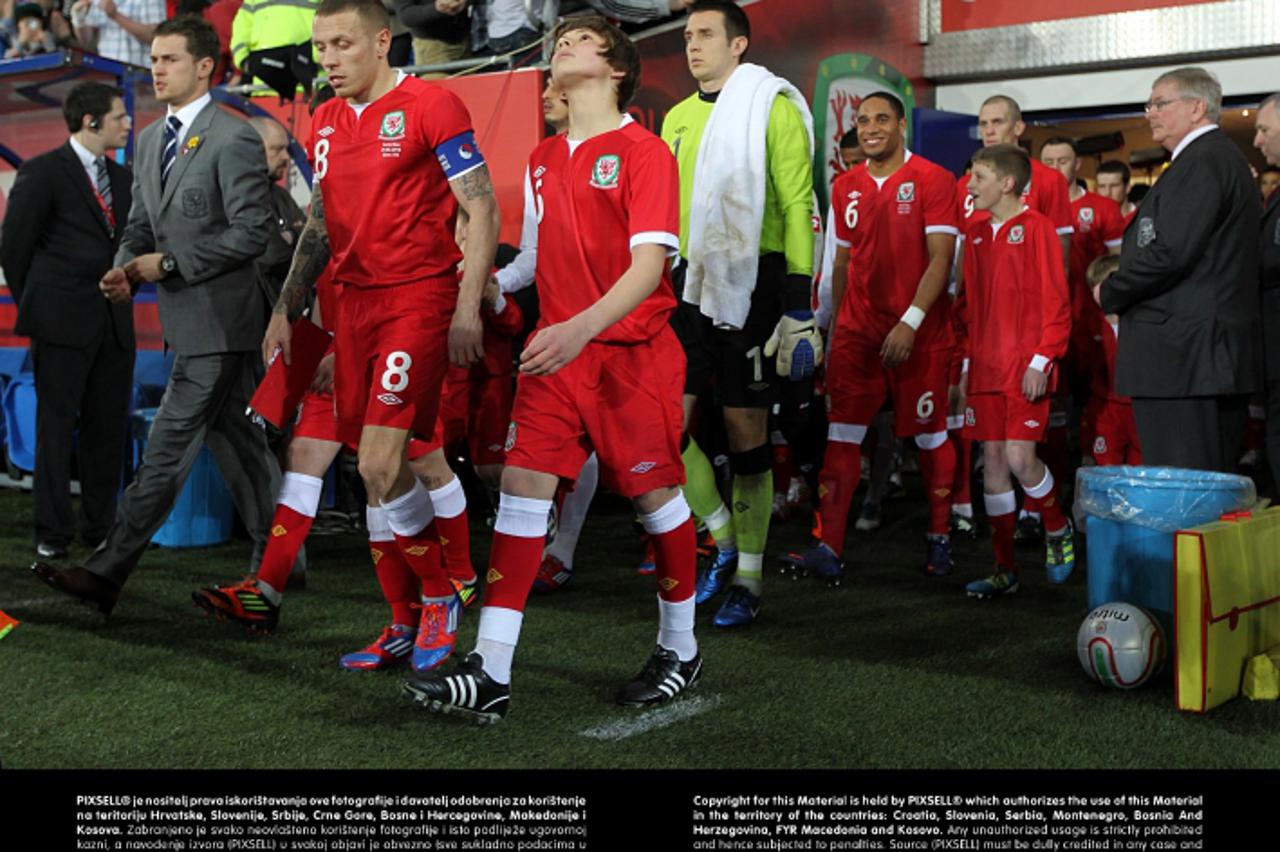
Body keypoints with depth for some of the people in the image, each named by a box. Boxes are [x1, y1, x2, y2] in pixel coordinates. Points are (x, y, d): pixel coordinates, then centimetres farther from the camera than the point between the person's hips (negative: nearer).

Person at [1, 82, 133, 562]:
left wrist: (120, 294, 10)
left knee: (110, 427, 7)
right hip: (63, 323, -6)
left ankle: (100, 528, 16)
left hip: (114, 324, 6)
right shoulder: (43, 173, -4)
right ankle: (52, 533, 6)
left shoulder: (120, 178, 15)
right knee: (56, 425, 0)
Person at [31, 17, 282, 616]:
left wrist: (170, 263, -16)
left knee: (166, 452, -7)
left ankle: (106, 574, -4)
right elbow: (141, 224, 18)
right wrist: (125, 269, -3)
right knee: (237, 441, 14)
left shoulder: (234, 140, -12)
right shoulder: (150, 140, 15)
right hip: (189, 319, 9)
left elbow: (251, 232, -17)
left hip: (216, 319, -9)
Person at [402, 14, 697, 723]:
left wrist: (582, 327, -30)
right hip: (555, 350, 5)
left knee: (655, 493, 4)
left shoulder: (645, 152, -7)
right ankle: (490, 675, -8)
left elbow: (648, 264, -17)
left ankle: (679, 650, 25)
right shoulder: (542, 160, 14)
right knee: (522, 486, -6)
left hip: (632, 350, -5)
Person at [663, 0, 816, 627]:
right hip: (690, 286, 6)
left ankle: (747, 580, 13)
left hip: (753, 285, -5)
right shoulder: (678, 119, 14)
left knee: (745, 430, 1)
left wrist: (799, 311, -14)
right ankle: (723, 541, 20)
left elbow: (798, 210, -8)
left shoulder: (773, 109, -4)